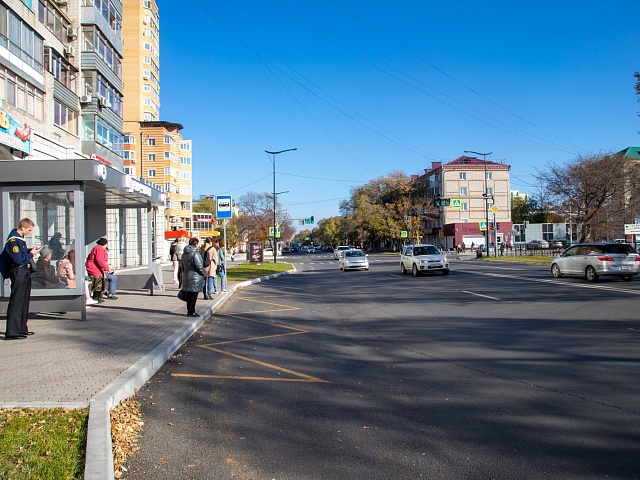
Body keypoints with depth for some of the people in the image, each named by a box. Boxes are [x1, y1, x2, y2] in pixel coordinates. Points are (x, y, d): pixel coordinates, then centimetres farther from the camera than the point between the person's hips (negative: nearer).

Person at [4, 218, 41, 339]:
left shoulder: (20, 238, 13)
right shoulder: (13, 240, -17)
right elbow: (18, 260, -22)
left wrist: (31, 249, 12)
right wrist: (31, 254, -10)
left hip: (25, 273, 10)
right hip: (18, 273, -10)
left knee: (24, 302, 16)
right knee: (16, 302, -8)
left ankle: (22, 329, 27)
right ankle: (11, 332, -5)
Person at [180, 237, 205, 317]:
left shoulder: (184, 253, 11)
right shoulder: (195, 253, -17)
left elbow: (182, 265, 19)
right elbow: (199, 266, -18)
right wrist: (204, 273, -3)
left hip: (186, 276, 8)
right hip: (195, 278, -8)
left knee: (189, 296, 14)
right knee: (193, 295, 0)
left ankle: (189, 311, 20)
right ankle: (191, 312, 3)